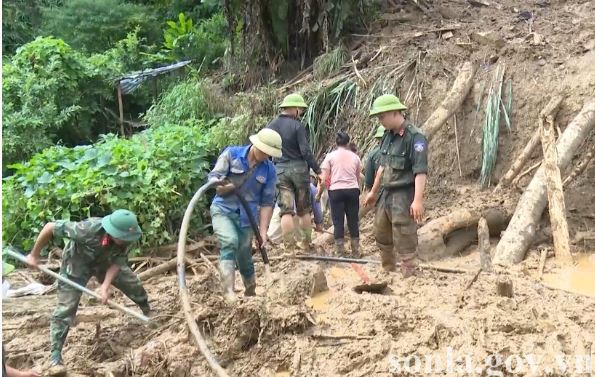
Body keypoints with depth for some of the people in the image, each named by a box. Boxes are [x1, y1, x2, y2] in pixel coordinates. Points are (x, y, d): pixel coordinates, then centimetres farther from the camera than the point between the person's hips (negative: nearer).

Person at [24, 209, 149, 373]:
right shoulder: (88, 229, -44)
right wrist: (34, 255, -25)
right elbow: (50, 227, -36)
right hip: (77, 263, -5)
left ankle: (149, 313, 41)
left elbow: (118, 262, -17)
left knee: (133, 284, 11)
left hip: (104, 261, 5)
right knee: (66, 308, -11)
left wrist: (106, 286, -31)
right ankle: (55, 356, -7)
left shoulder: (124, 238, -29)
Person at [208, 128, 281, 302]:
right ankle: (228, 292, -32)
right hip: (223, 209, -2)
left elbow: (267, 202, -1)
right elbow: (213, 177, -11)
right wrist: (221, 186, -34)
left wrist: (263, 230, -5)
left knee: (244, 255, 9)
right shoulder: (231, 154, -8)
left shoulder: (269, 170, -3)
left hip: (247, 216, 3)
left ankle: (251, 292, 31)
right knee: (230, 242, -28)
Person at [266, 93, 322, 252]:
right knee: (304, 210, 10)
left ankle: (289, 246, -9)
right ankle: (307, 245, 16)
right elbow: (305, 151, -12)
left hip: (279, 169, 2)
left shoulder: (271, 126, 6)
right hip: (299, 168, -2)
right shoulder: (297, 126, -7)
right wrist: (317, 170, -7)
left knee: (286, 210, -1)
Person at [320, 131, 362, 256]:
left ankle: (340, 252, 4)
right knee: (353, 221, 9)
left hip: (336, 190, -2)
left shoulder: (330, 156, 2)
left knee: (338, 222, 3)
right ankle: (356, 251, 15)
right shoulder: (355, 157, 9)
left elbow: (324, 178, -3)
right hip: (353, 190, 2)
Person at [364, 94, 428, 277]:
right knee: (381, 235, 20)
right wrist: (373, 191, 24)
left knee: (405, 241, -5)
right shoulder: (388, 136, 9)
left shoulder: (415, 137, -16)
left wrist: (418, 200, -29)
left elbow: (421, 171, -23)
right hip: (387, 194, 9)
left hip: (404, 196, -9)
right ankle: (388, 271, 37)